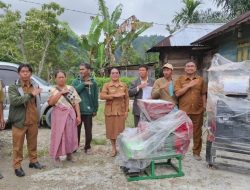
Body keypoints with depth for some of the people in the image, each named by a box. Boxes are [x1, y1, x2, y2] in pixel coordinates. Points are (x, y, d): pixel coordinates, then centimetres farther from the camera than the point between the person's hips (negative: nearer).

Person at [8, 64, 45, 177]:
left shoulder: (35, 86, 10)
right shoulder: (13, 87, -6)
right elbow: (14, 101, -24)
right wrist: (30, 95, -30)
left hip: (33, 121, 4)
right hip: (19, 121, -4)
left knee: (33, 143, 15)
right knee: (18, 145, 3)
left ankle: (33, 161, 30)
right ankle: (17, 166, 14)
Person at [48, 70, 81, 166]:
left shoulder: (71, 88, 6)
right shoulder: (53, 90, 1)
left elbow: (76, 103, 4)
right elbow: (50, 102, -14)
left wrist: (78, 115, -2)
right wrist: (61, 93, -16)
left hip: (70, 115, 3)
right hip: (59, 115, -2)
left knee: (70, 135, 9)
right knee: (58, 135, 0)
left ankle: (69, 154, 25)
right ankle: (57, 157, 11)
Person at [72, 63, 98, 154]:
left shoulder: (93, 82, 0)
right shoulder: (76, 81, 2)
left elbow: (95, 97, 3)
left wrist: (95, 110, 3)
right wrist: (84, 84, -20)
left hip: (88, 111, 0)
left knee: (88, 131, 8)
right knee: (76, 130, 10)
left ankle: (87, 147, 24)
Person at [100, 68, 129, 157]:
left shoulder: (124, 85, 5)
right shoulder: (106, 85, 0)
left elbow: (127, 99, 6)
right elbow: (102, 96, -14)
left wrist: (126, 111, -1)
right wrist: (114, 95, -20)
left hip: (121, 111, 1)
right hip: (110, 111, 0)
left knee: (120, 130, 3)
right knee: (111, 130, 6)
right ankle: (114, 148, 22)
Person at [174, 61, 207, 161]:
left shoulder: (200, 80, 8)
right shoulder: (180, 80, 3)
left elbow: (203, 94, 11)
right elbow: (177, 93, -8)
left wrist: (204, 107, 7)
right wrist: (189, 86, -12)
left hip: (198, 110, 2)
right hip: (184, 110, -1)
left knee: (197, 132, 9)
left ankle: (196, 152, 22)